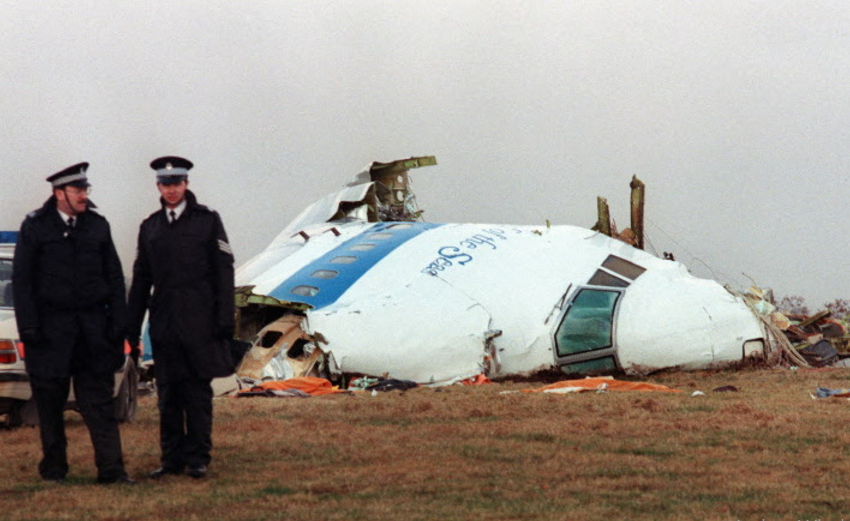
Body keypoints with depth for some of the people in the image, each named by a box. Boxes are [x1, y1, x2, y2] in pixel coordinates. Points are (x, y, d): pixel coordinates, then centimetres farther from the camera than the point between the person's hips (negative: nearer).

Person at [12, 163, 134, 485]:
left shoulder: (97, 226, 9)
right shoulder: (35, 226, 0)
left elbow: (114, 277, 11)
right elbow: (21, 279, -1)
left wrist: (117, 322, 3)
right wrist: (28, 326, -8)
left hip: (93, 326, 2)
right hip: (51, 328, -2)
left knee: (99, 401, -3)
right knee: (50, 401, 4)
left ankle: (111, 469, -7)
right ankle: (53, 468, 15)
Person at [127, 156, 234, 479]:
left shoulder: (207, 221, 3)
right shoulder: (150, 227, 13)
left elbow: (223, 271, 0)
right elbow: (140, 279, 16)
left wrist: (225, 318, -7)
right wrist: (132, 326, 12)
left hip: (199, 322, -3)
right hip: (163, 323, 3)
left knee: (197, 391, -3)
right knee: (167, 392, 3)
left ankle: (198, 458, 1)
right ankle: (172, 458, 8)